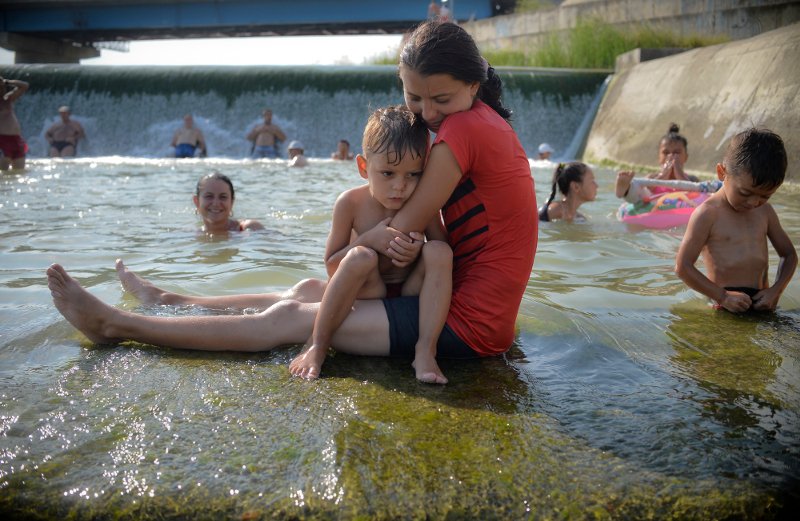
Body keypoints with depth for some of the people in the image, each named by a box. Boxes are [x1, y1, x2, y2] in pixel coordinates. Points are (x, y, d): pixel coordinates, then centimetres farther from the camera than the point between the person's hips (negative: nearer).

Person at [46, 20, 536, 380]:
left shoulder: (465, 127, -19)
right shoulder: (484, 122, 12)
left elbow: (400, 231, -16)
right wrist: (406, 244, -15)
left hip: (470, 323, -9)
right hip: (470, 298, 9)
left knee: (290, 319, -5)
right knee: (309, 290, 15)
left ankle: (116, 324, 6)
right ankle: (175, 303, 31)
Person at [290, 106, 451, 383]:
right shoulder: (351, 203, -11)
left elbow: (443, 259, -4)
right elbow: (331, 266, -7)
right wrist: (370, 238, -23)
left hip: (412, 294, 2)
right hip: (371, 293, -1)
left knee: (438, 251, -26)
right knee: (360, 257, -32)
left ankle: (426, 350, -29)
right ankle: (317, 346, -25)